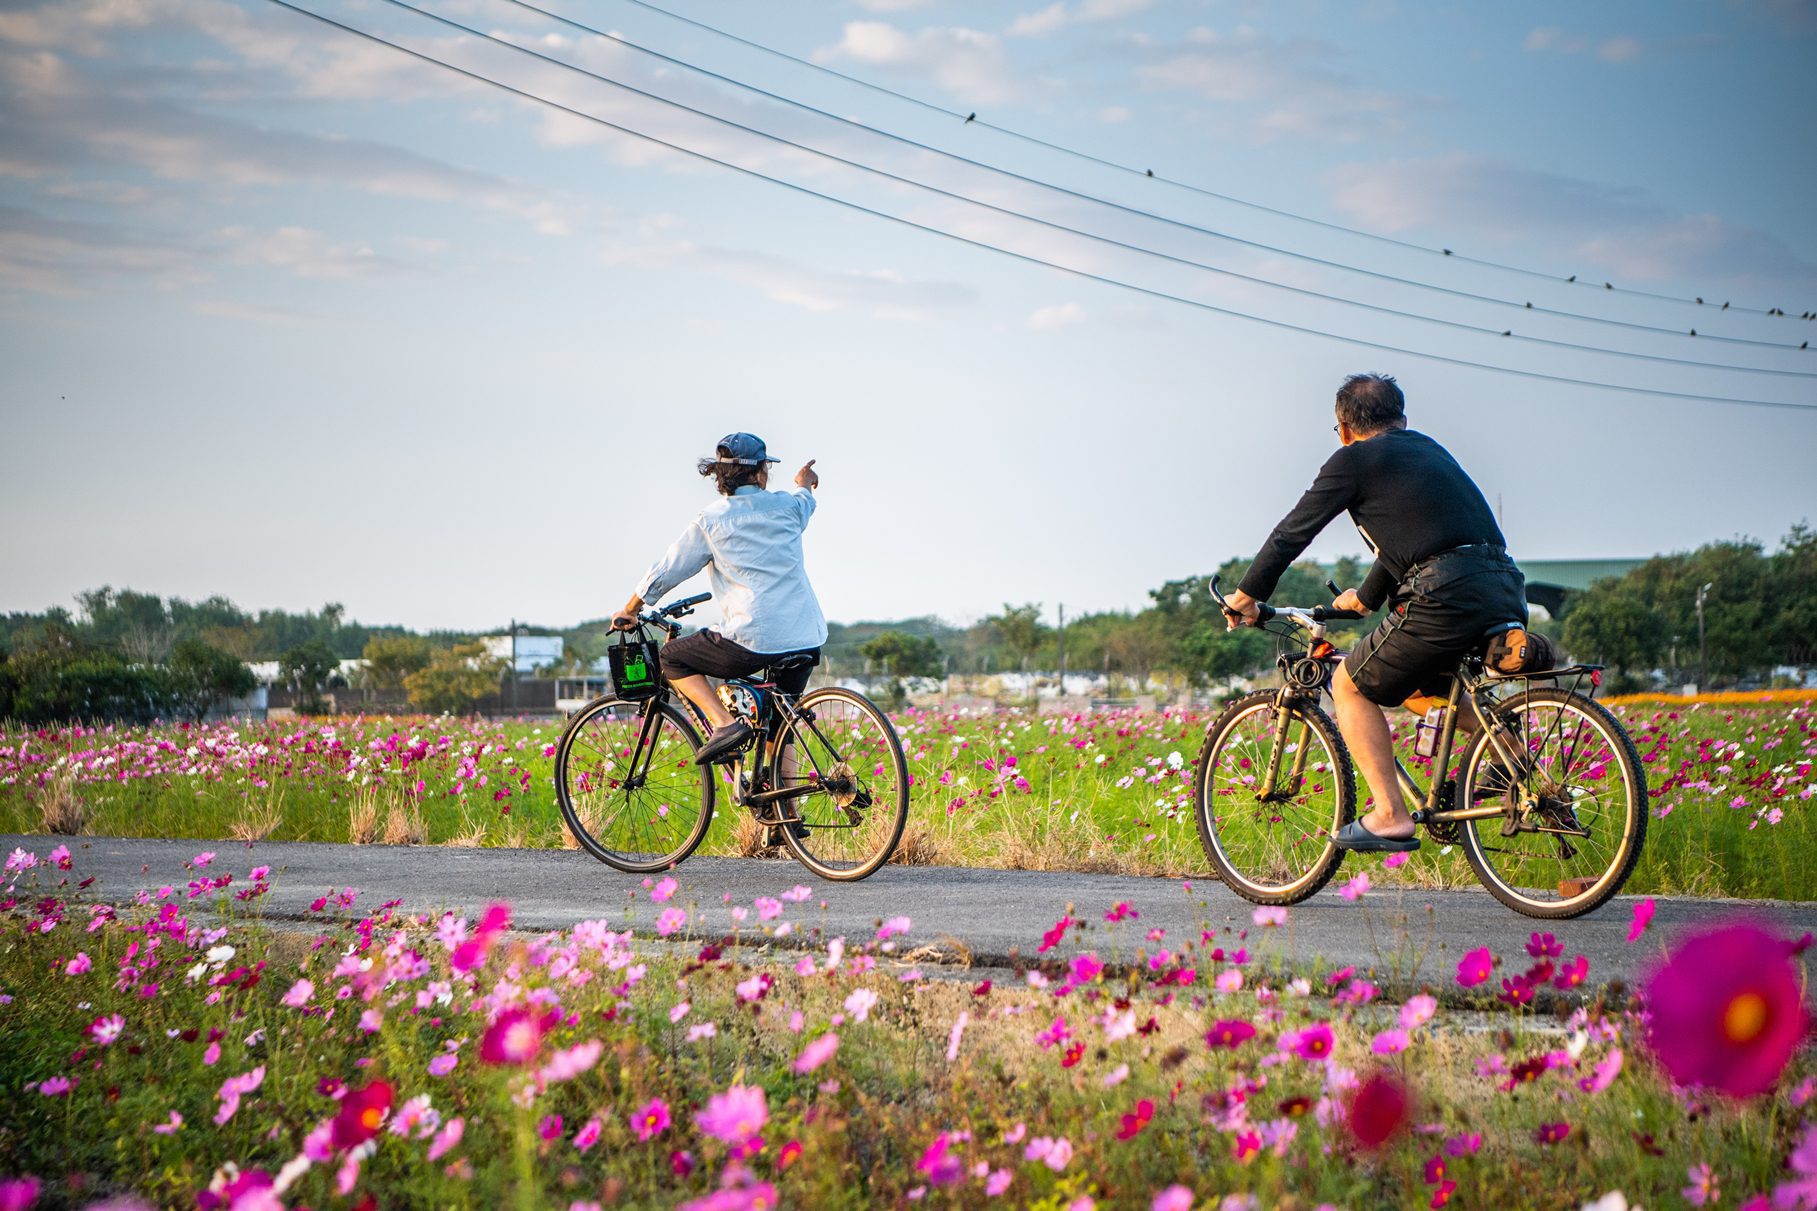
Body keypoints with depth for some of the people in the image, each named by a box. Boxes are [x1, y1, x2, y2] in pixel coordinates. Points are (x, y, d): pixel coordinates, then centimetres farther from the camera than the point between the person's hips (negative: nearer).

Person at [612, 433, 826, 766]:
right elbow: (805, 501, 36)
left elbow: (665, 572, 5)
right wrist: (804, 483, 60)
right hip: (807, 642, 5)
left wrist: (628, 611, 21)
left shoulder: (711, 520, -2)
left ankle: (724, 724, -2)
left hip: (753, 642, -5)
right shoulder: (786, 507, 9)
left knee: (673, 658, 15)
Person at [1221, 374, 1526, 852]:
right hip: (1508, 595, 8)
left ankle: (1390, 817, 3)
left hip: (1447, 598, -8)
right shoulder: (1428, 450, 28)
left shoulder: (1355, 460, 6)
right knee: (1428, 682, 33)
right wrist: (1367, 597, 54)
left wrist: (1247, 595, 23)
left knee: (1352, 687, 11)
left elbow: (1293, 532, 10)